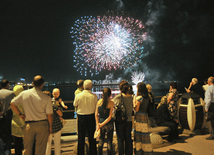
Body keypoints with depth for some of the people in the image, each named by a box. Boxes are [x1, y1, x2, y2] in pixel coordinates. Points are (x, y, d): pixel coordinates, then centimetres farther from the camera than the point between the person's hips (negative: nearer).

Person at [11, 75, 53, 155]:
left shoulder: (24, 94, -3)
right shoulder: (46, 98, -10)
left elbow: (12, 104, 6)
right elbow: (49, 115, -6)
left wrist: (20, 114, 14)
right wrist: (50, 126, 7)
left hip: (29, 125, 2)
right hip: (42, 124, -2)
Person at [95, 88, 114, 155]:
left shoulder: (99, 101, -4)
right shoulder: (111, 103, -12)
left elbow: (96, 115, -3)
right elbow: (110, 117, -14)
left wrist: (98, 124, 0)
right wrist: (102, 124, -7)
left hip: (100, 123, 3)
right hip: (109, 124, -3)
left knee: (101, 141, 18)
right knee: (109, 142, 11)